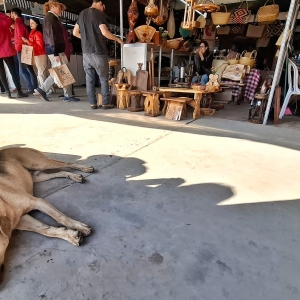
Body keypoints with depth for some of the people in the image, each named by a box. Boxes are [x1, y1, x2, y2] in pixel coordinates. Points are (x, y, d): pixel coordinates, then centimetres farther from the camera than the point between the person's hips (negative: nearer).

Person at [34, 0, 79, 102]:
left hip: (56, 50, 10)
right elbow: (51, 36, -17)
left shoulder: (53, 18, 20)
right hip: (55, 50, -10)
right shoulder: (50, 17, -8)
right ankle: (68, 95, 1)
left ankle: (42, 89, 15)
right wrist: (55, 53, -23)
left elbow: (56, 35, 18)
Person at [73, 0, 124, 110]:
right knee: (104, 78, 2)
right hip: (98, 51, -6)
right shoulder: (99, 14, -6)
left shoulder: (82, 14, 16)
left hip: (86, 51, 6)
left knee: (89, 78, 5)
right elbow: (104, 32, -18)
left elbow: (75, 33, 18)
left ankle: (92, 103, 5)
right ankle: (106, 103, 2)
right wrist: (117, 39, -5)